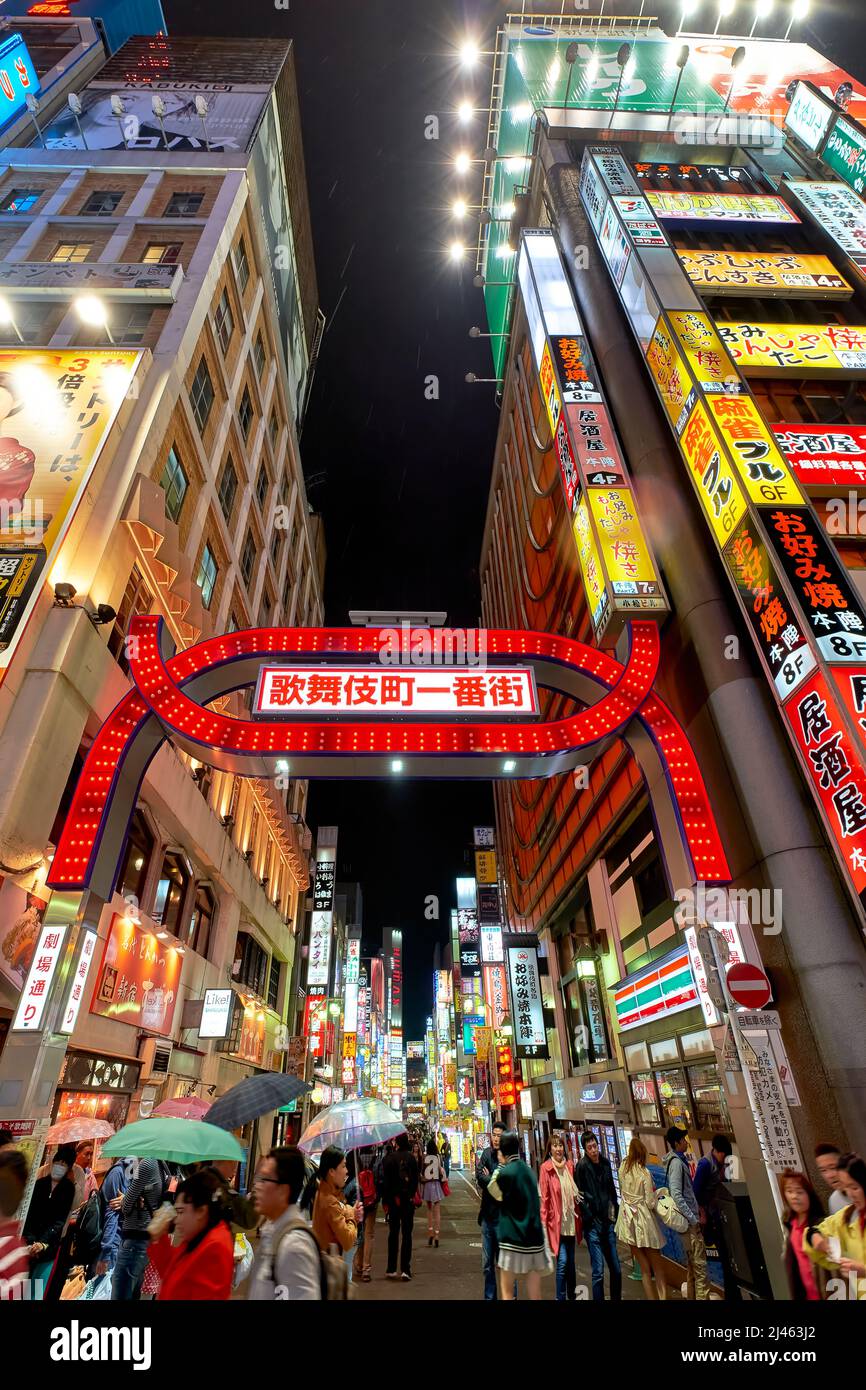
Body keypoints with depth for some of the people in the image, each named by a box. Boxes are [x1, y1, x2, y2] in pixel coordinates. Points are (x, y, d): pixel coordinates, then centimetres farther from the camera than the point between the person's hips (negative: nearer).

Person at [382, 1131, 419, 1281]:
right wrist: (413, 1195, 7)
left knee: (393, 1234, 14)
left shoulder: (389, 1158, -9)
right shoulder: (411, 1157, -8)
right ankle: (405, 1270, 3)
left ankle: (391, 1269, 20)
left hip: (393, 1200, 0)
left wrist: (385, 1201, 2)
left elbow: (385, 1181, -6)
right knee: (406, 1234, 7)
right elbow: (415, 1179, -3)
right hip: (408, 1200, 0)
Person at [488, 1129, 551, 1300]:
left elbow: (493, 1191, 4)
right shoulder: (529, 1171, 6)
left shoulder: (505, 1172, -14)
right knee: (535, 1294, 11)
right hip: (535, 1237, 6)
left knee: (506, 1290, 8)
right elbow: (537, 1204, 15)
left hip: (514, 1238, -6)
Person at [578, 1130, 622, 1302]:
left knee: (616, 1268, 12)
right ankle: (599, 1300, 11)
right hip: (593, 1225, -5)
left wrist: (615, 1211, 11)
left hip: (608, 1222, 5)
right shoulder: (582, 1166, -13)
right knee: (598, 1272, -3)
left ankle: (616, 1299, 27)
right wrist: (591, 1219, -9)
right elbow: (581, 1196, -11)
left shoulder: (605, 1162, 4)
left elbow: (611, 1189, 16)